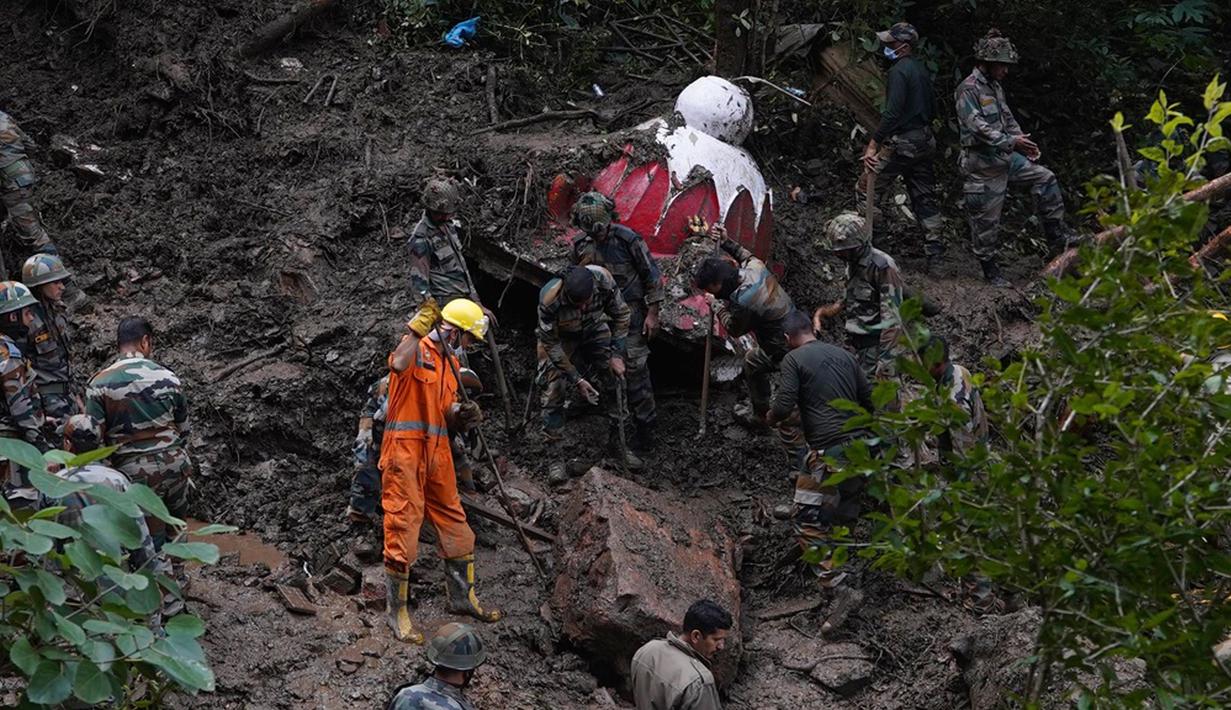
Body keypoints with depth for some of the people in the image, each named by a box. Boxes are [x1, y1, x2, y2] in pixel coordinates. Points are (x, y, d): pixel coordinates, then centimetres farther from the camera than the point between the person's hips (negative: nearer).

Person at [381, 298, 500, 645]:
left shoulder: (450, 360, 18)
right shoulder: (417, 347, -9)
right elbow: (398, 365, -34)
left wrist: (460, 413, 1)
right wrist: (417, 328, -36)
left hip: (437, 453, 8)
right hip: (405, 450, -8)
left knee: (454, 522, 14)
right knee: (403, 528, -5)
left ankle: (462, 597, 29)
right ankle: (398, 613, 2)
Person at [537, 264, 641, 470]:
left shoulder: (603, 280, -34)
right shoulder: (550, 300, -40)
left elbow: (621, 314, -13)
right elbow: (551, 344, -25)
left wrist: (616, 355, -16)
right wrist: (576, 379, -24)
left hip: (594, 330, 3)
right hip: (560, 337, -3)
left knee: (614, 383, 1)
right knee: (556, 387, -11)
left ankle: (618, 443, 14)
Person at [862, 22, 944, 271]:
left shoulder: (899, 71, -15)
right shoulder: (921, 69, 13)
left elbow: (892, 112, -23)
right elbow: (932, 108, 19)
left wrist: (873, 145, -23)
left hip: (901, 143, -9)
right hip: (925, 141, 9)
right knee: (923, 195, 10)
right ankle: (934, 247, 7)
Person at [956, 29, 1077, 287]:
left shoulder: (995, 86, 12)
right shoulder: (968, 89, -17)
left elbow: (1007, 118, 21)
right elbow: (978, 127, -26)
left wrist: (1024, 143, 8)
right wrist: (1012, 142, -29)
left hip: (1006, 158, 9)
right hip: (983, 164, -9)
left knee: (1044, 178, 5)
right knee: (986, 220, 0)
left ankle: (1057, 236, 11)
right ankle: (991, 270, 12)